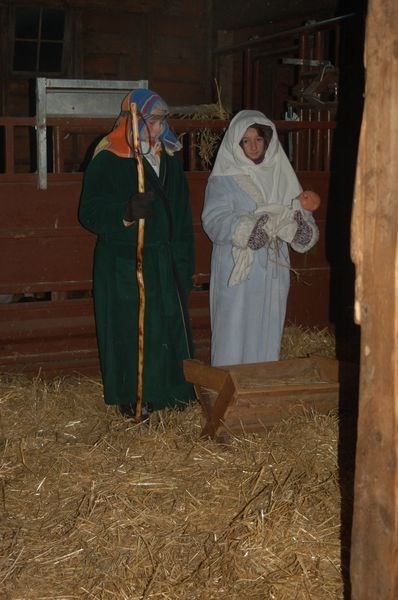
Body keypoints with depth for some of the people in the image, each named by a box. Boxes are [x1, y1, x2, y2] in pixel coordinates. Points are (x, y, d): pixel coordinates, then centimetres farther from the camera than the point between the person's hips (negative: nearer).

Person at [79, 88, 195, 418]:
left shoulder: (170, 159, 10)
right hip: (123, 265, -5)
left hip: (164, 262, 5)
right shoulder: (107, 161, -9)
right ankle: (131, 396, 14)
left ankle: (169, 388, 24)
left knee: (169, 326, 9)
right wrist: (127, 212, -31)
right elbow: (89, 212, -14)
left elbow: (182, 215, 15)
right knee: (129, 330, 0)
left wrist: (184, 261, 11)